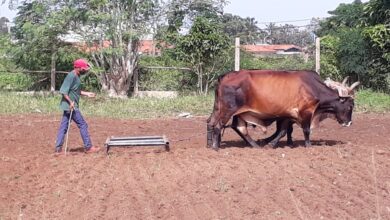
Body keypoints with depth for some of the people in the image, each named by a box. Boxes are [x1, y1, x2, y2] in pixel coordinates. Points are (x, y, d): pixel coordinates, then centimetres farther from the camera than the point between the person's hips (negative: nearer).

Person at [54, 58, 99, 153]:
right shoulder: (71, 76, -18)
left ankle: (58, 148, 11)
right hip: (71, 106, -9)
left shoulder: (76, 76, 12)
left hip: (70, 106, 9)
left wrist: (87, 93, 18)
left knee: (64, 126, 9)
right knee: (83, 125, -2)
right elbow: (63, 91, -22)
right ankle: (88, 147, 5)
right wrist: (70, 102, -25)